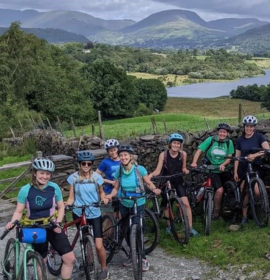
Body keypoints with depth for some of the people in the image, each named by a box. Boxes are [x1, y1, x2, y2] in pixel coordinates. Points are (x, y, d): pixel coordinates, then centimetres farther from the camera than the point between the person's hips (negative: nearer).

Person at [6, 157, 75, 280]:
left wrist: (58, 223, -12)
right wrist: (12, 222, -22)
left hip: (52, 227, 1)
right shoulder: (25, 190, -13)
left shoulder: (54, 187, -9)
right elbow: (19, 211, -3)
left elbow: (61, 207, 2)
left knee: (70, 258, -7)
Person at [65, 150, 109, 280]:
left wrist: (104, 198, -12)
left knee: (98, 246, -6)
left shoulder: (96, 177, -6)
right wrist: (65, 204, -23)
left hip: (94, 214, -1)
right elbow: (71, 198, -3)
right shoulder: (73, 177, -6)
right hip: (79, 214, 1)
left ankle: (104, 269, 15)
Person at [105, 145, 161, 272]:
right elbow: (116, 188, 2)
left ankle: (143, 259, 4)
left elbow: (149, 183, -6)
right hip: (124, 205, 4)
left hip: (138, 204, -4)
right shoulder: (119, 172, -6)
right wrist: (110, 195, -17)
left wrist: (154, 189, -26)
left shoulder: (140, 169, -15)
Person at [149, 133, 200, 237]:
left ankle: (190, 228, -6)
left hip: (178, 181, 1)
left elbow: (183, 168, 7)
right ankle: (169, 226, 29)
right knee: (166, 205, 8)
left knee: (186, 204, -12)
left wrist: (185, 170, -15)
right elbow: (157, 171, -15)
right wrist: (149, 175, -32)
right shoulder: (163, 154, -13)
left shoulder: (183, 154, -7)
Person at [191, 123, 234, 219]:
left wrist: (223, 164, -21)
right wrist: (194, 162, -26)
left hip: (223, 170, 4)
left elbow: (229, 157, -1)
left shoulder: (229, 142, -1)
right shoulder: (210, 140, -9)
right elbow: (199, 150, -13)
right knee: (220, 190, -20)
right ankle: (216, 211, -3)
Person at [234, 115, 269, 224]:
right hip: (243, 167, 3)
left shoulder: (259, 136, -2)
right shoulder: (240, 140, 6)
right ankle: (244, 216, 12)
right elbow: (237, 157, 7)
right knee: (244, 192, 1)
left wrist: (254, 155, -26)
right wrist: (235, 172, 2)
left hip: (256, 167, -3)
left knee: (257, 191, -20)